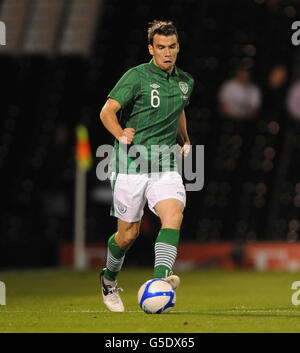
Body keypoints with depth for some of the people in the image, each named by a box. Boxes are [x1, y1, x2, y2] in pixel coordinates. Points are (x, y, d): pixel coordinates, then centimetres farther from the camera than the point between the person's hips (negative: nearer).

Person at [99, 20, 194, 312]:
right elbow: (107, 111, -12)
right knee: (128, 233, 4)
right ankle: (109, 279, 32)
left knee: (173, 216, -23)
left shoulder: (185, 82, 12)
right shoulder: (137, 76, -7)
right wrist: (121, 135, -27)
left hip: (165, 164, 4)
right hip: (131, 164, -4)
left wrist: (185, 141, 21)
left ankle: (160, 278, -34)